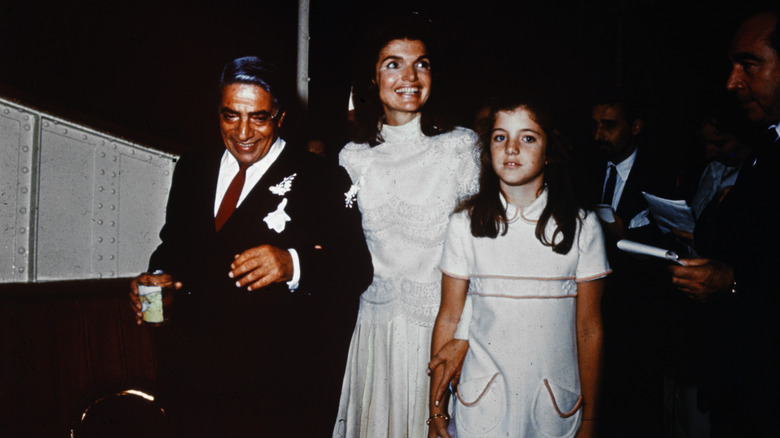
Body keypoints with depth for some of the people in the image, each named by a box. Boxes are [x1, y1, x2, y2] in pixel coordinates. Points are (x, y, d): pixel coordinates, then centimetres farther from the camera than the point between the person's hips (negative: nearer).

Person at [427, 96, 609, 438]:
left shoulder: (582, 226, -3)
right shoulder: (465, 223, -3)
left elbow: (590, 328, -1)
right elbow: (449, 319, 0)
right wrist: (436, 411, 0)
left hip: (556, 408, 0)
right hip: (481, 402, 0)